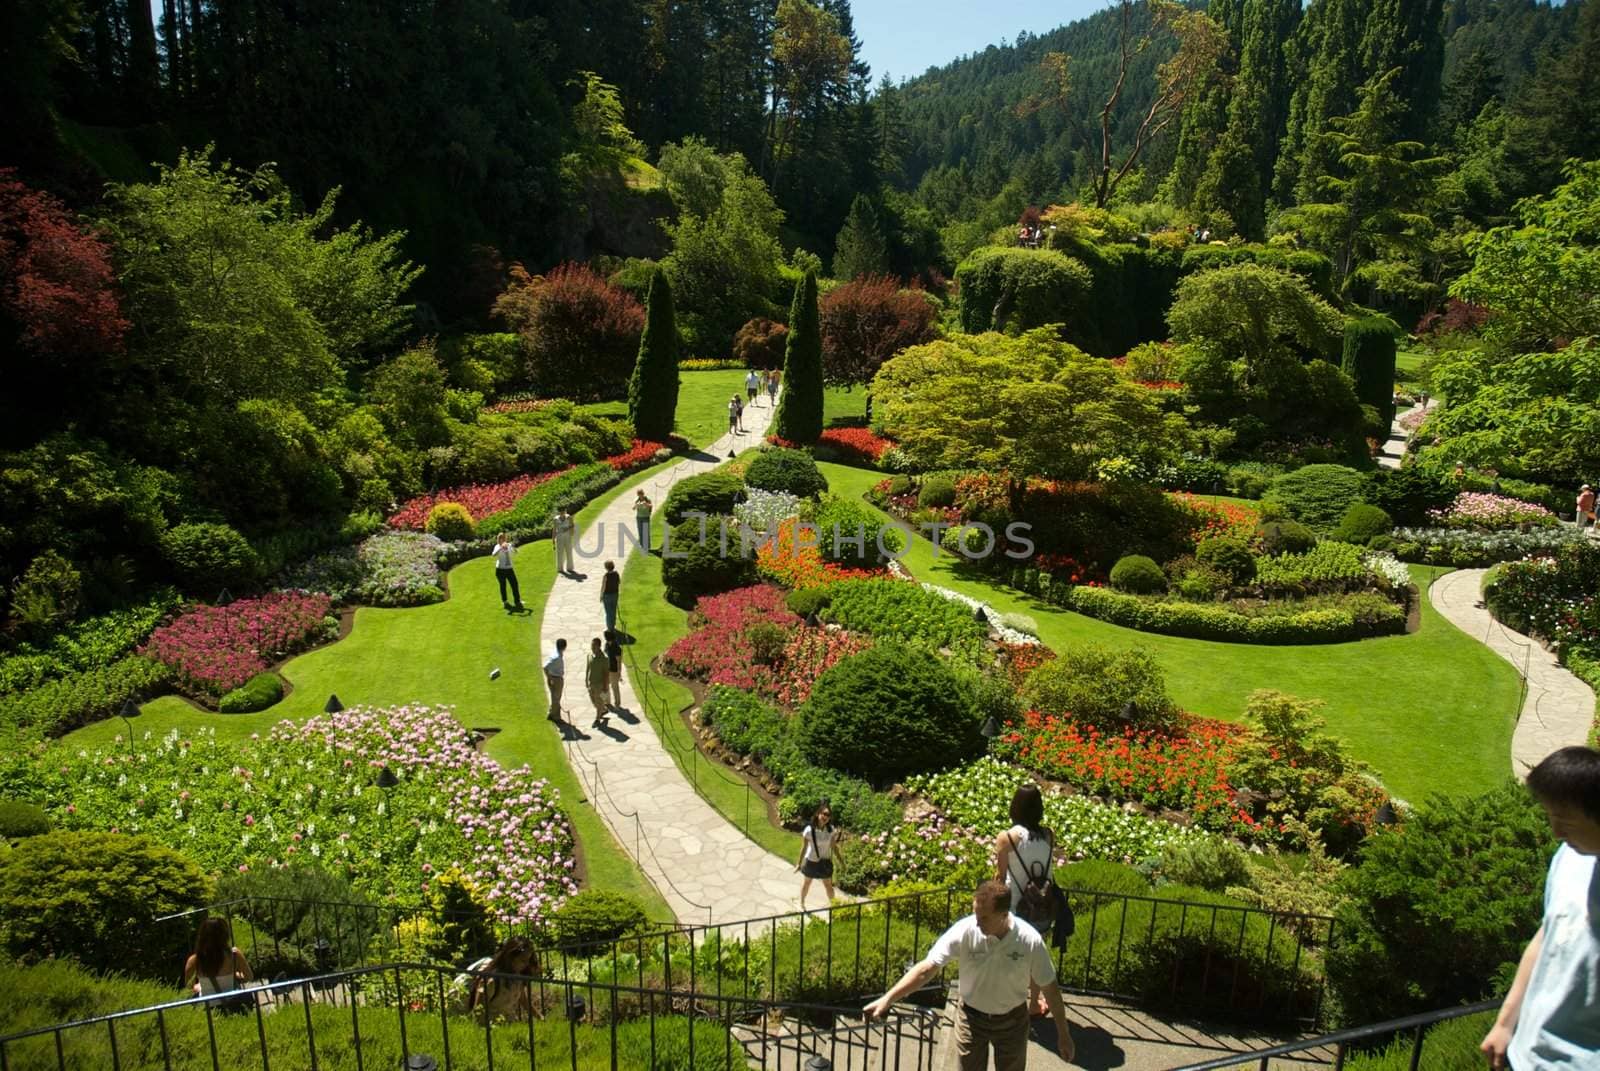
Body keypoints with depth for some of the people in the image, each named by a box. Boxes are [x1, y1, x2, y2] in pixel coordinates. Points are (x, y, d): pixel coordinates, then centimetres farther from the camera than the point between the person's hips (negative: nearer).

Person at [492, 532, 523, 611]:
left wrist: (511, 545, -28)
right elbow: (494, 554, -27)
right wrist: (501, 547, -39)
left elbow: (515, 551, -12)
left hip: (509, 569, 3)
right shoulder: (498, 547, -8)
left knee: (514, 584, -2)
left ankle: (518, 602, 4)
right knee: (503, 585, 7)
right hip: (500, 569, -3)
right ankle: (504, 602, 22)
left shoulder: (509, 545, 2)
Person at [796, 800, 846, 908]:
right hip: (811, 861, -1)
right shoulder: (809, 830, -28)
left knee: (828, 885, 16)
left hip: (825, 861, 1)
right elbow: (804, 848, -16)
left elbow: (834, 847, -6)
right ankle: (802, 904, 47)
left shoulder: (831, 829, -18)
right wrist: (799, 863, -7)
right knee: (807, 883, 23)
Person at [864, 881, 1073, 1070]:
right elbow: (926, 969, -25)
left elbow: (1050, 987, -11)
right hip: (971, 1018, 0)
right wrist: (887, 999, -33)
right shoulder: (963, 931, -26)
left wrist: (1063, 1033, -4)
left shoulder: (1030, 941, -25)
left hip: (1012, 1021, 0)